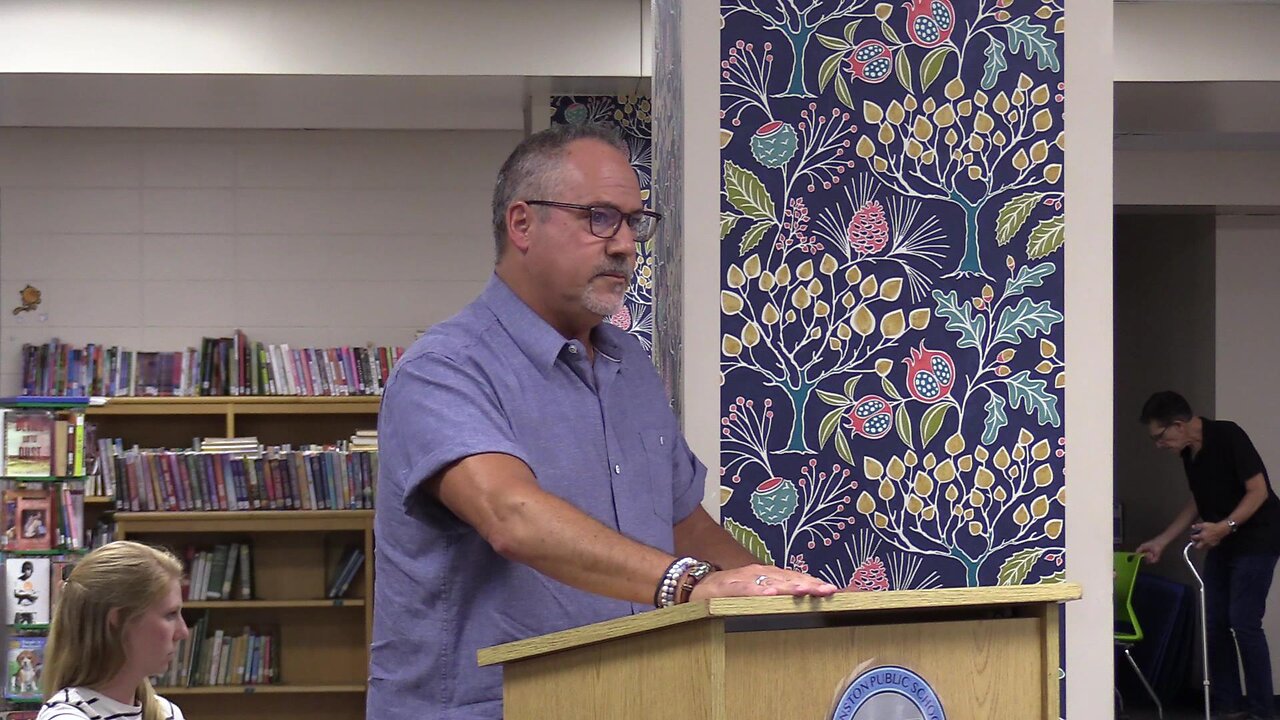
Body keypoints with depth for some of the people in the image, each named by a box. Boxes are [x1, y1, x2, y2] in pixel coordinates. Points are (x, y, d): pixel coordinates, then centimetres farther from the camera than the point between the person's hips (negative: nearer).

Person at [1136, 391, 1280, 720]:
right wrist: (1161, 541, 15)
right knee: (1215, 623, 5)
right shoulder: (1190, 453, 6)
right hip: (1222, 543, 9)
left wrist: (1225, 527, -31)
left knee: (1244, 622, -13)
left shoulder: (1228, 437, -20)